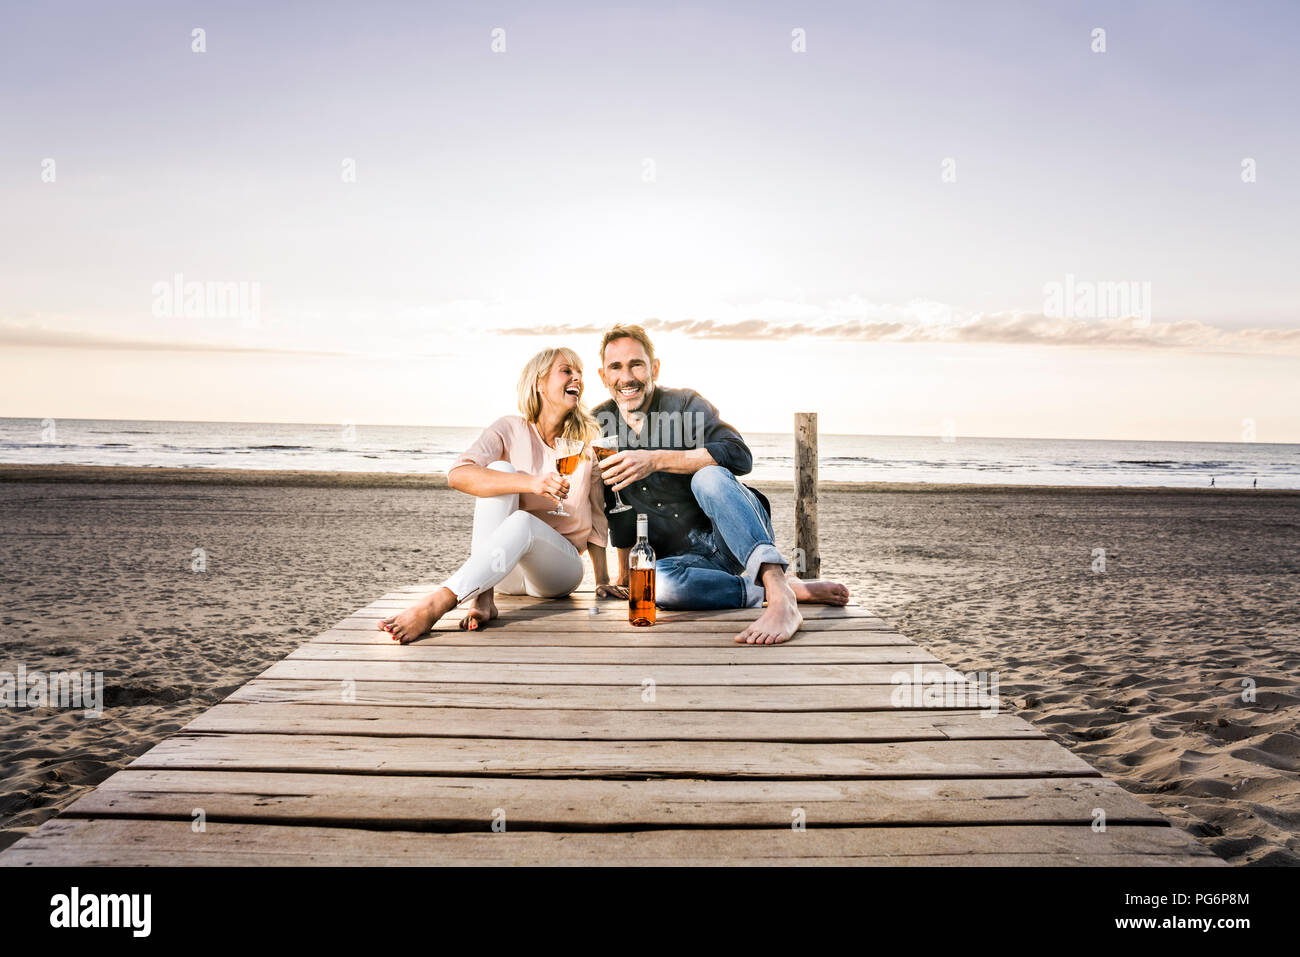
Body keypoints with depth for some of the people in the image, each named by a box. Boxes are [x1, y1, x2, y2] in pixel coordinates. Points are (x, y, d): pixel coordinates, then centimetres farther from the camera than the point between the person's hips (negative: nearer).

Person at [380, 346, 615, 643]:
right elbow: (457, 475, -21)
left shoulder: (587, 444, 6)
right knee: (500, 468, -24)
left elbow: (597, 521, 12)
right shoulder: (510, 430, -1)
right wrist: (530, 483, -34)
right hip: (502, 571, 0)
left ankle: (436, 604, -46)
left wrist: (603, 584, 5)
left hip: (558, 567, 0)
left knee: (522, 522, -34)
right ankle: (483, 599, -36)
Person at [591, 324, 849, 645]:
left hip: (732, 534, -3)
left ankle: (781, 598, -49)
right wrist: (624, 572, 19)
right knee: (656, 583, -34)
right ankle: (797, 589, -25)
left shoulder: (685, 404, -8)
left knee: (707, 476, -35)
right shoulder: (599, 424, 5)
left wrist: (655, 459, -33)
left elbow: (740, 455, -26)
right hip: (688, 556, 3)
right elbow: (618, 504, 16)